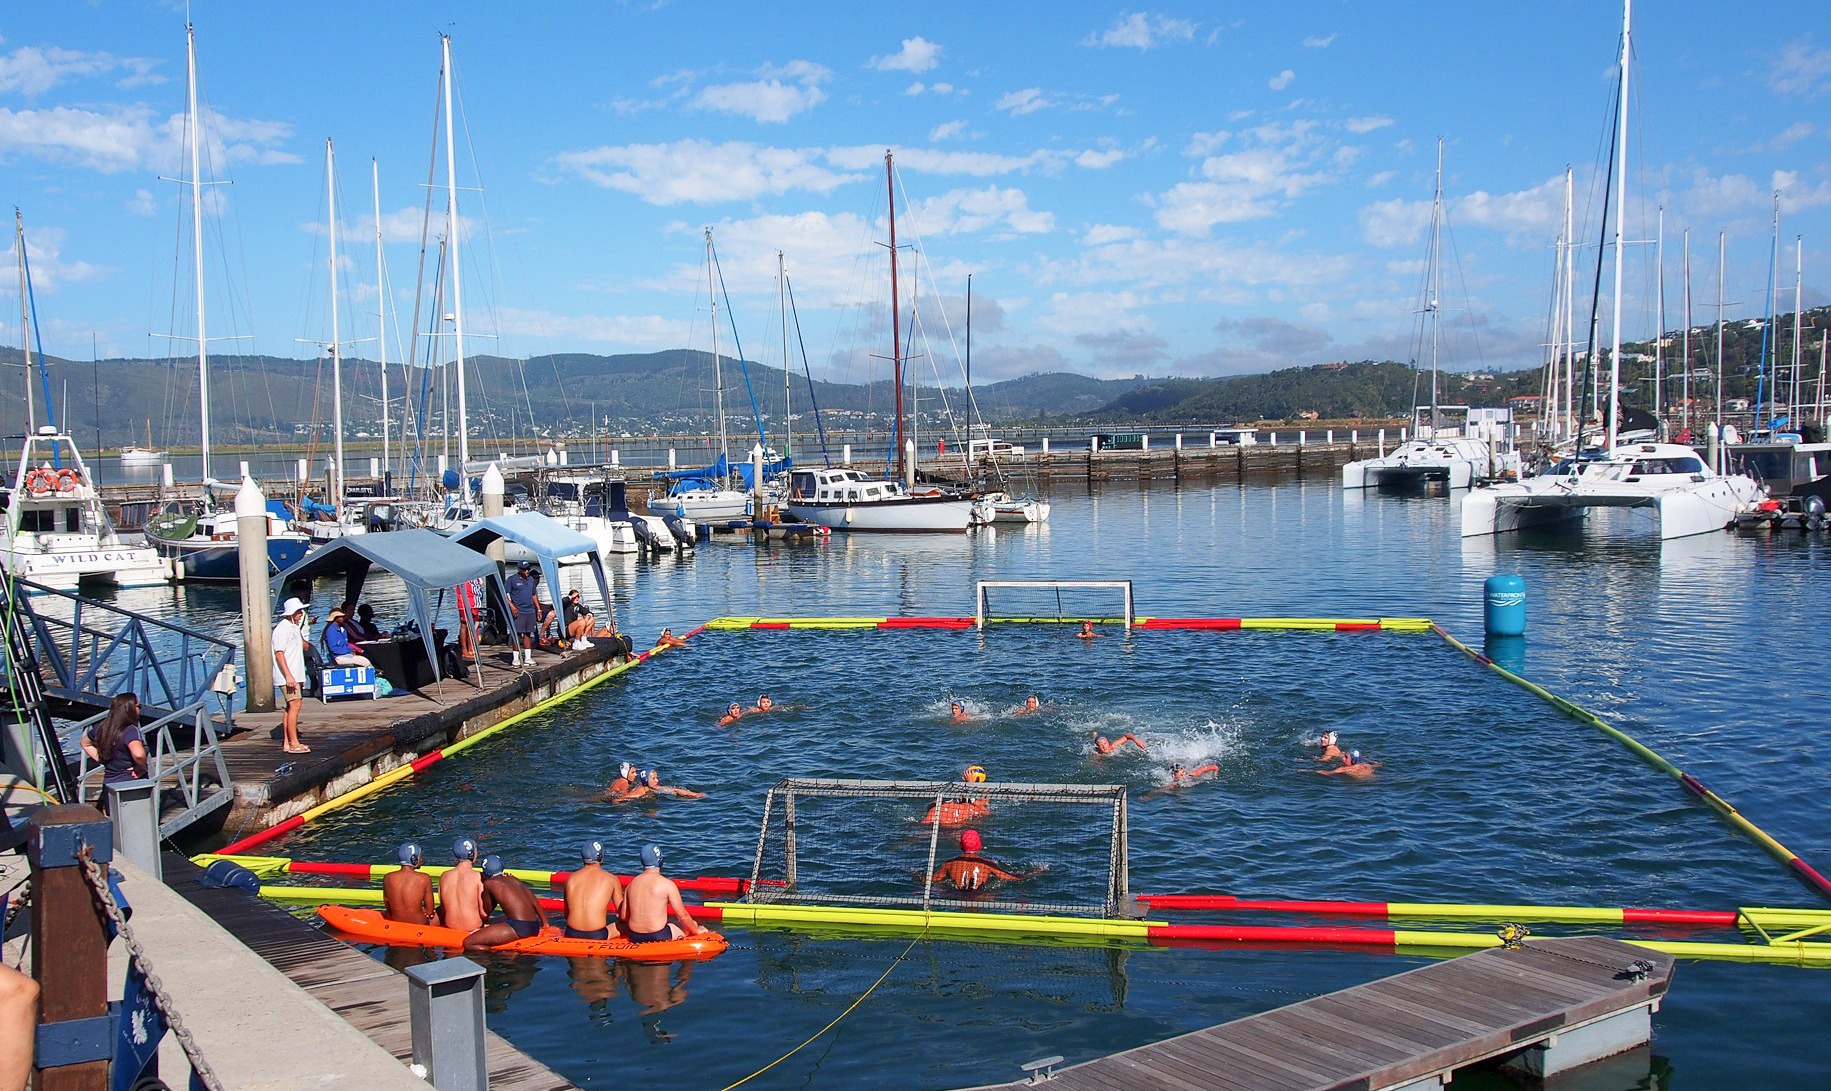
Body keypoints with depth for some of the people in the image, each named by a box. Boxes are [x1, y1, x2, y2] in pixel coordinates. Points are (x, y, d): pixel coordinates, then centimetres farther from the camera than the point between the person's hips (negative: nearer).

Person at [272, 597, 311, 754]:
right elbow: (279, 653, -19)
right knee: (294, 705, -12)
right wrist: (288, 676, -24)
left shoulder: (295, 627, 17)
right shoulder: (282, 629, -13)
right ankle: (293, 744, -12)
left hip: (295, 675, 10)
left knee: (291, 707, 10)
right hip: (288, 676, -10)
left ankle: (286, 742, 15)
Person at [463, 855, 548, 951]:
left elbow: (487, 911, 14)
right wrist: (545, 924, 28)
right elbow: (535, 903, 19)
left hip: (518, 928, -7)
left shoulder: (489, 883, 2)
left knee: (468, 943, -6)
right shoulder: (513, 879, 18)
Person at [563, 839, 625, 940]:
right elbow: (623, 915, 5)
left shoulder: (571, 878, 8)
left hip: (571, 935, 4)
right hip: (597, 936, -4)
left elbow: (566, 914, 14)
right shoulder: (611, 879, 0)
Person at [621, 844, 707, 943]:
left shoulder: (632, 883, 2)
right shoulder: (667, 884, -13)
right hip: (658, 937, -6)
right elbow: (683, 916, -7)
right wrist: (696, 931, 9)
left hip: (635, 938, 6)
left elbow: (624, 917, 7)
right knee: (692, 924, 15)